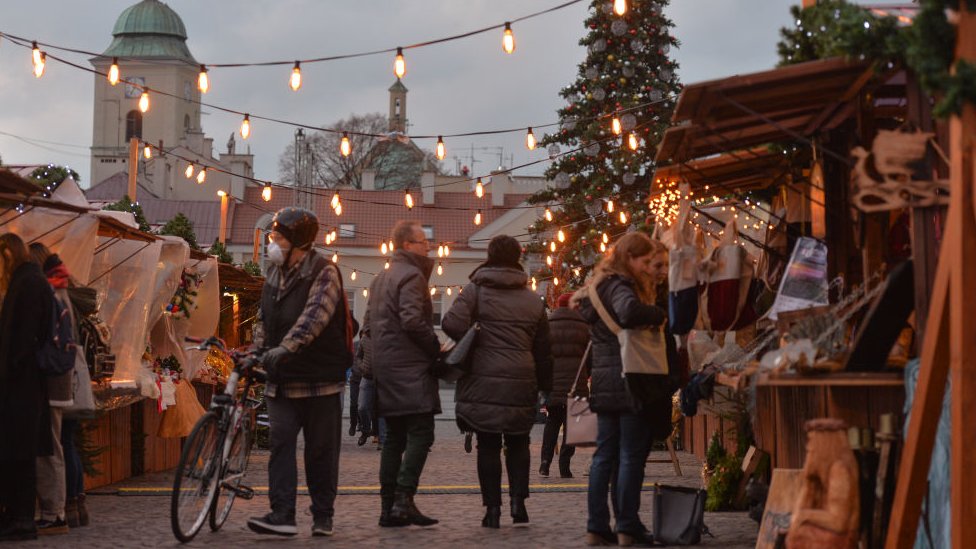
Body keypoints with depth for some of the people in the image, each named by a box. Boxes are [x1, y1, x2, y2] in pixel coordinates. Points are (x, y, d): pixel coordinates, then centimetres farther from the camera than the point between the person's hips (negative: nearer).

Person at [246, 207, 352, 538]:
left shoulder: (324, 272, -10)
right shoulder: (274, 274, 12)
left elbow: (314, 316, -24)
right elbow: (264, 320, 19)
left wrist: (285, 348, -35)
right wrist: (257, 352, 3)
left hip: (319, 380, -5)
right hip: (282, 380, 6)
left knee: (321, 451, 4)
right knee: (280, 443, -4)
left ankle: (323, 516, 14)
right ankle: (282, 515, -6)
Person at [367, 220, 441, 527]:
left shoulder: (380, 279, 22)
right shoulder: (411, 275, -9)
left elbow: (372, 326, 24)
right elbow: (413, 321, -20)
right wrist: (436, 347, -9)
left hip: (385, 367, 9)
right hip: (410, 367, -9)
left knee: (394, 438, 10)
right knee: (420, 434, -10)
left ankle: (388, 507, 8)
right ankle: (403, 500, -19)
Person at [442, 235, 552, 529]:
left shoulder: (475, 290, -2)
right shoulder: (533, 300, 9)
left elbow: (453, 324, -17)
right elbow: (543, 350, 12)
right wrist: (546, 386, 19)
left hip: (483, 381, -2)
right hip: (522, 383, 2)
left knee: (488, 446, 6)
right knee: (518, 444, 17)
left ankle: (492, 507, 6)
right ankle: (518, 498, 3)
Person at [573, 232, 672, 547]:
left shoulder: (601, 287, 18)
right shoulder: (620, 286, -13)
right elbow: (629, 312, -35)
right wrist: (659, 314, -18)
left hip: (605, 386, 9)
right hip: (629, 384, -9)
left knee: (605, 456, 9)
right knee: (631, 456, -3)